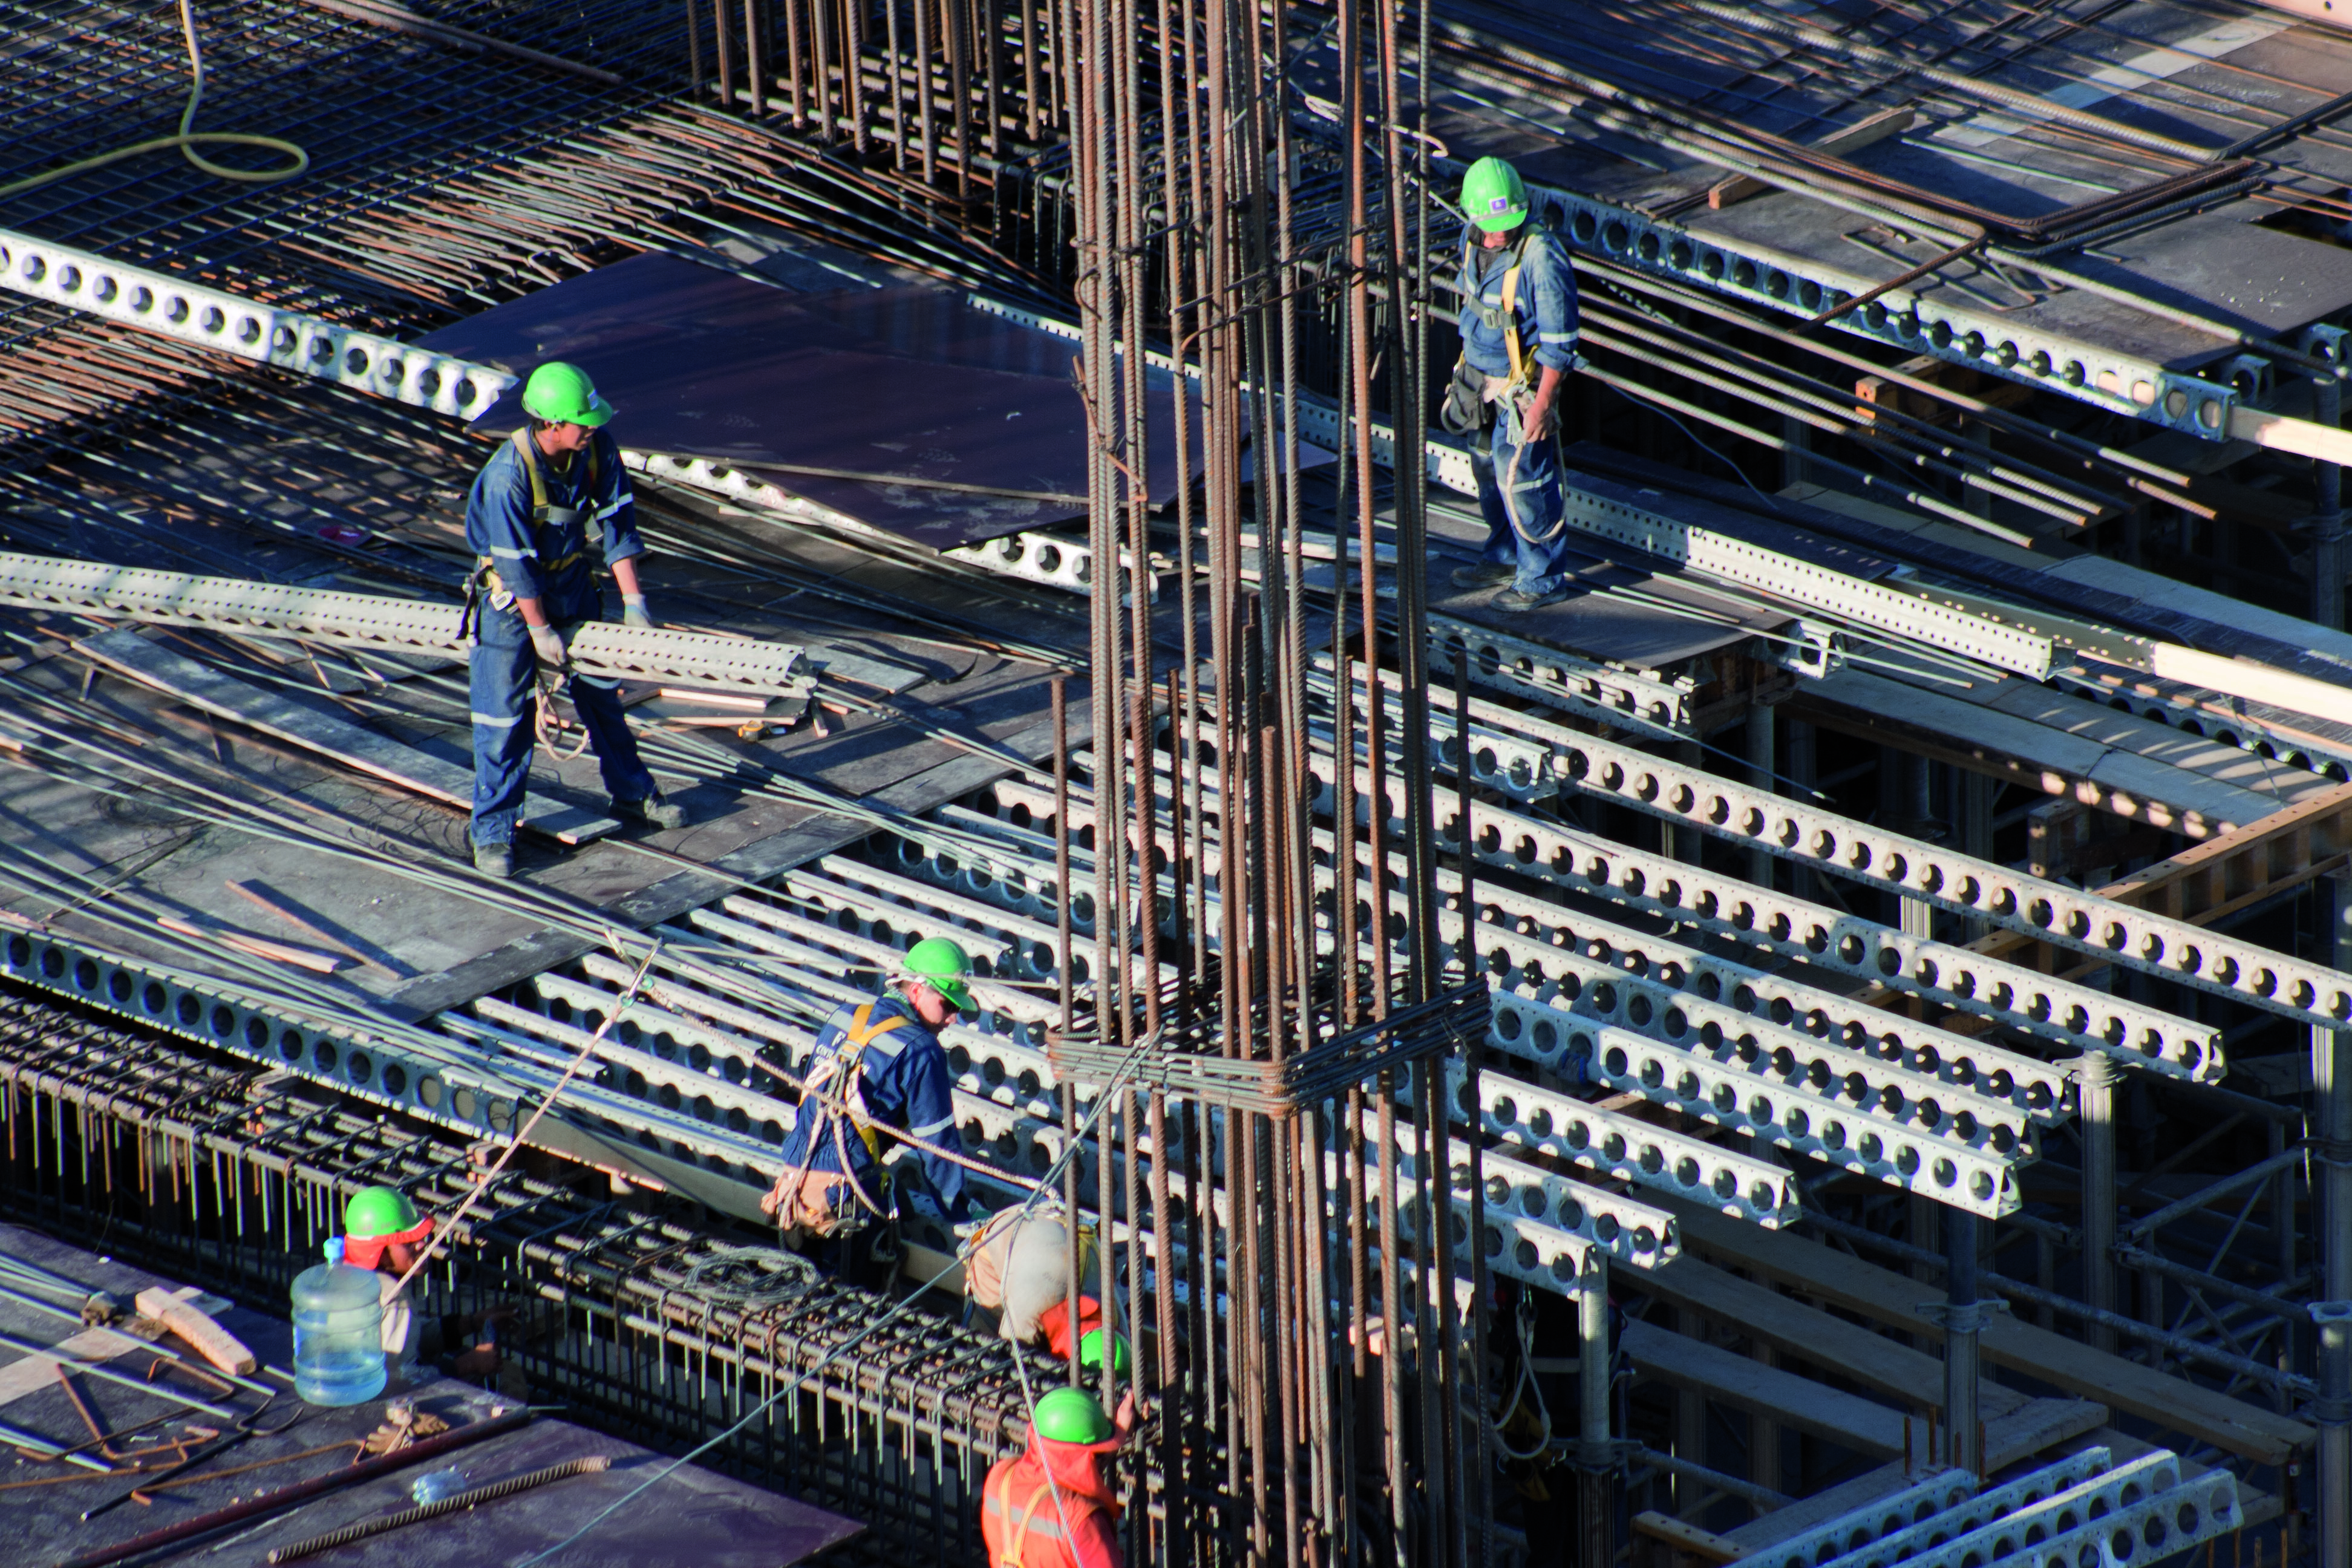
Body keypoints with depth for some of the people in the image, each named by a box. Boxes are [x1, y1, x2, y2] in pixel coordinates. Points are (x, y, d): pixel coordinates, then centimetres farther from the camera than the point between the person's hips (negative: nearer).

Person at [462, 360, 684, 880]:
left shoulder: (597, 448, -16)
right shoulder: (508, 475, -32)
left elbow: (615, 520, -7)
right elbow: (516, 563, -25)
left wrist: (633, 599, -7)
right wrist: (540, 631, -18)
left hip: (573, 583, 6)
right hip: (513, 593, -6)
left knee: (602, 691, 18)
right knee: (505, 711, -5)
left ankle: (633, 795, 35)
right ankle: (493, 832, 3)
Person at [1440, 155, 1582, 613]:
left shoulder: (1540, 257, -27)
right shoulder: (1473, 241, -4)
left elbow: (1559, 339, -22)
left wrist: (1542, 404, -22)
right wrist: (1466, 368, 20)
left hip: (1522, 385, -8)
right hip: (1482, 377, 8)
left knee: (1522, 480, 0)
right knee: (1490, 471, 21)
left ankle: (1543, 579, 15)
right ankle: (1504, 557, 40)